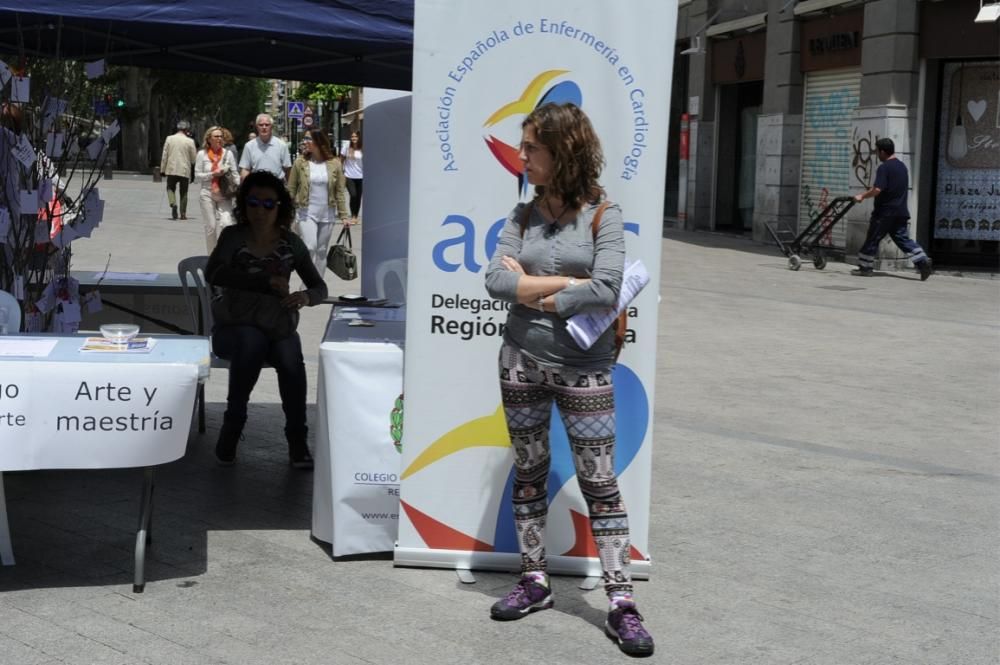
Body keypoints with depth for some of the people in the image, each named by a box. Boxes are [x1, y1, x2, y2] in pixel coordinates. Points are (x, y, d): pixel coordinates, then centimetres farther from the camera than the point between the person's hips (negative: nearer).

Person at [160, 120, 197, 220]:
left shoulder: (169, 139, -1)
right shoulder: (190, 141, -5)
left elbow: (164, 156, 1)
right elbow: (194, 159, 1)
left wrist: (162, 169, 7)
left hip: (171, 170, 1)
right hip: (184, 170, 0)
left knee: (171, 188, 14)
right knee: (184, 192, 10)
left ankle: (173, 204, -13)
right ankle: (183, 214, 9)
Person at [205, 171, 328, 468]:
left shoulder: (291, 243, 4)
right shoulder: (233, 236, -2)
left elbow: (320, 288, 5)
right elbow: (213, 274, -20)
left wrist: (306, 296, -21)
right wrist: (268, 281, -30)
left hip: (278, 326, 2)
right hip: (234, 328, -2)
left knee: (290, 356, -32)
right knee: (251, 340, -37)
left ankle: (297, 440, -21)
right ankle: (232, 427, -24)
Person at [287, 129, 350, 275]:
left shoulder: (334, 164, -2)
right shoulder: (300, 162, -3)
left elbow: (340, 192, 2)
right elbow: (291, 190, 0)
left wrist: (343, 215, -1)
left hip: (327, 214, 2)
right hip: (307, 213, -2)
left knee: (322, 251, 9)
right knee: (310, 248, -15)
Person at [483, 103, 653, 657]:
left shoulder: (602, 215, -7)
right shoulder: (523, 215, 4)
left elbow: (605, 291, -19)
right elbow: (496, 279, -8)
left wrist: (532, 292, -11)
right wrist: (565, 283, -15)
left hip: (584, 370, -4)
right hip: (522, 362, 4)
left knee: (599, 482, -1)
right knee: (528, 473, 12)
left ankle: (620, 601, 4)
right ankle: (534, 580, 25)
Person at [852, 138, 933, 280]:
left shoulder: (884, 168, -13)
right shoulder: (902, 166, 15)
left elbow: (877, 190, -23)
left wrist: (862, 196, -10)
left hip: (885, 212, -8)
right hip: (901, 211, 8)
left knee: (872, 240, 4)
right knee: (903, 238, 7)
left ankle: (865, 268, 10)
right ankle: (923, 261, -7)